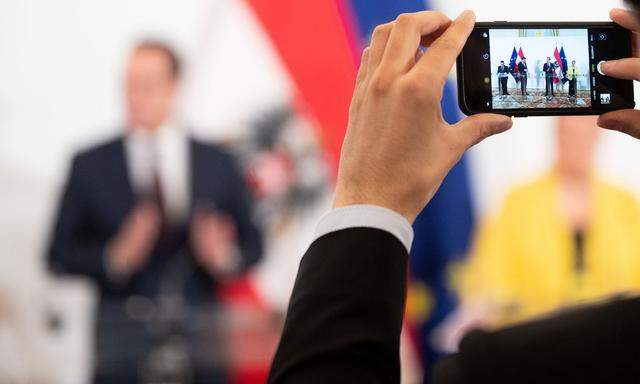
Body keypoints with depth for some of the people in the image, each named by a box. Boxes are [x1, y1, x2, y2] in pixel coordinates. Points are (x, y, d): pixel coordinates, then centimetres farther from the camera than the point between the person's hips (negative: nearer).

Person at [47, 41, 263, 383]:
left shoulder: (218, 164, 9)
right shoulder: (90, 166, 5)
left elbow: (251, 243, 12)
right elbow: (60, 255, 3)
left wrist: (226, 257, -10)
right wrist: (115, 258, -14)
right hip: (123, 341, -1)